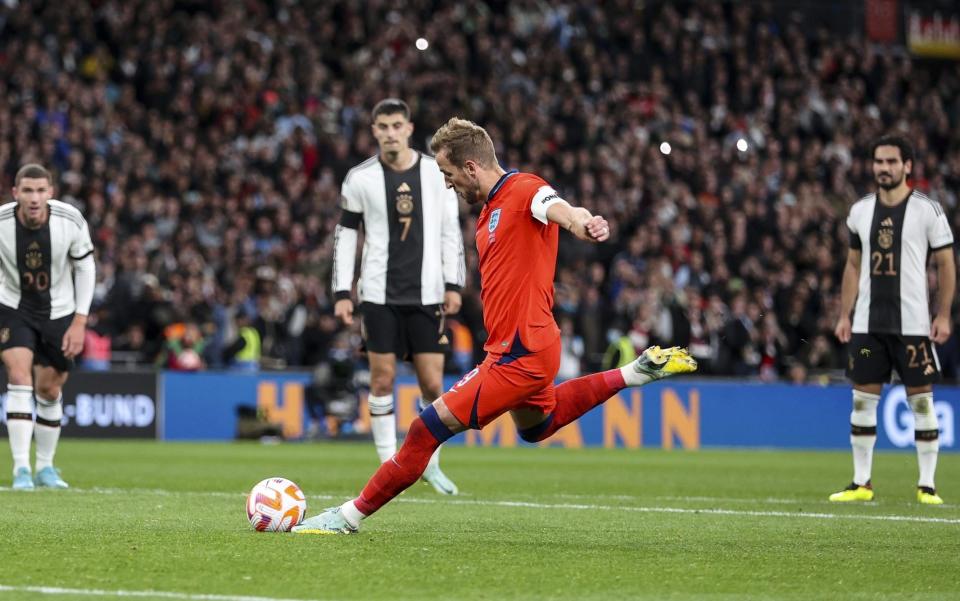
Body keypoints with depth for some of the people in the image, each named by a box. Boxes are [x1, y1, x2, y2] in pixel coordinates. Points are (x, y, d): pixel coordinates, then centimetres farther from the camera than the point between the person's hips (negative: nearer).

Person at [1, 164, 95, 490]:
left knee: (49, 390, 9)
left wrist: (79, 322, -9)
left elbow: (85, 268, -5)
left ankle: (45, 467, 26)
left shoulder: (71, 221, -20)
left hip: (59, 311, 2)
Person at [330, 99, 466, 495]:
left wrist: (453, 285, 1)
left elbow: (450, 231, 8)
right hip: (379, 294, -1)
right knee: (382, 379, -2)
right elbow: (345, 235, 5)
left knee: (433, 384, -1)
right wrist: (341, 293, -1)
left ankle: (430, 463, 16)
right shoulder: (360, 178, 1)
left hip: (426, 295, 1)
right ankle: (388, 465, 8)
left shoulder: (436, 173, 3)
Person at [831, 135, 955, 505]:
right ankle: (861, 483, 11)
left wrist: (943, 315, -9)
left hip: (913, 323, -4)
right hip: (867, 323, 4)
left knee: (921, 399, -2)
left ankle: (926, 485, 4)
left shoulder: (927, 210, -4)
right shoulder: (860, 211, 9)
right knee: (862, 398, 4)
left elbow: (946, 265, -1)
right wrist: (844, 315, 9)